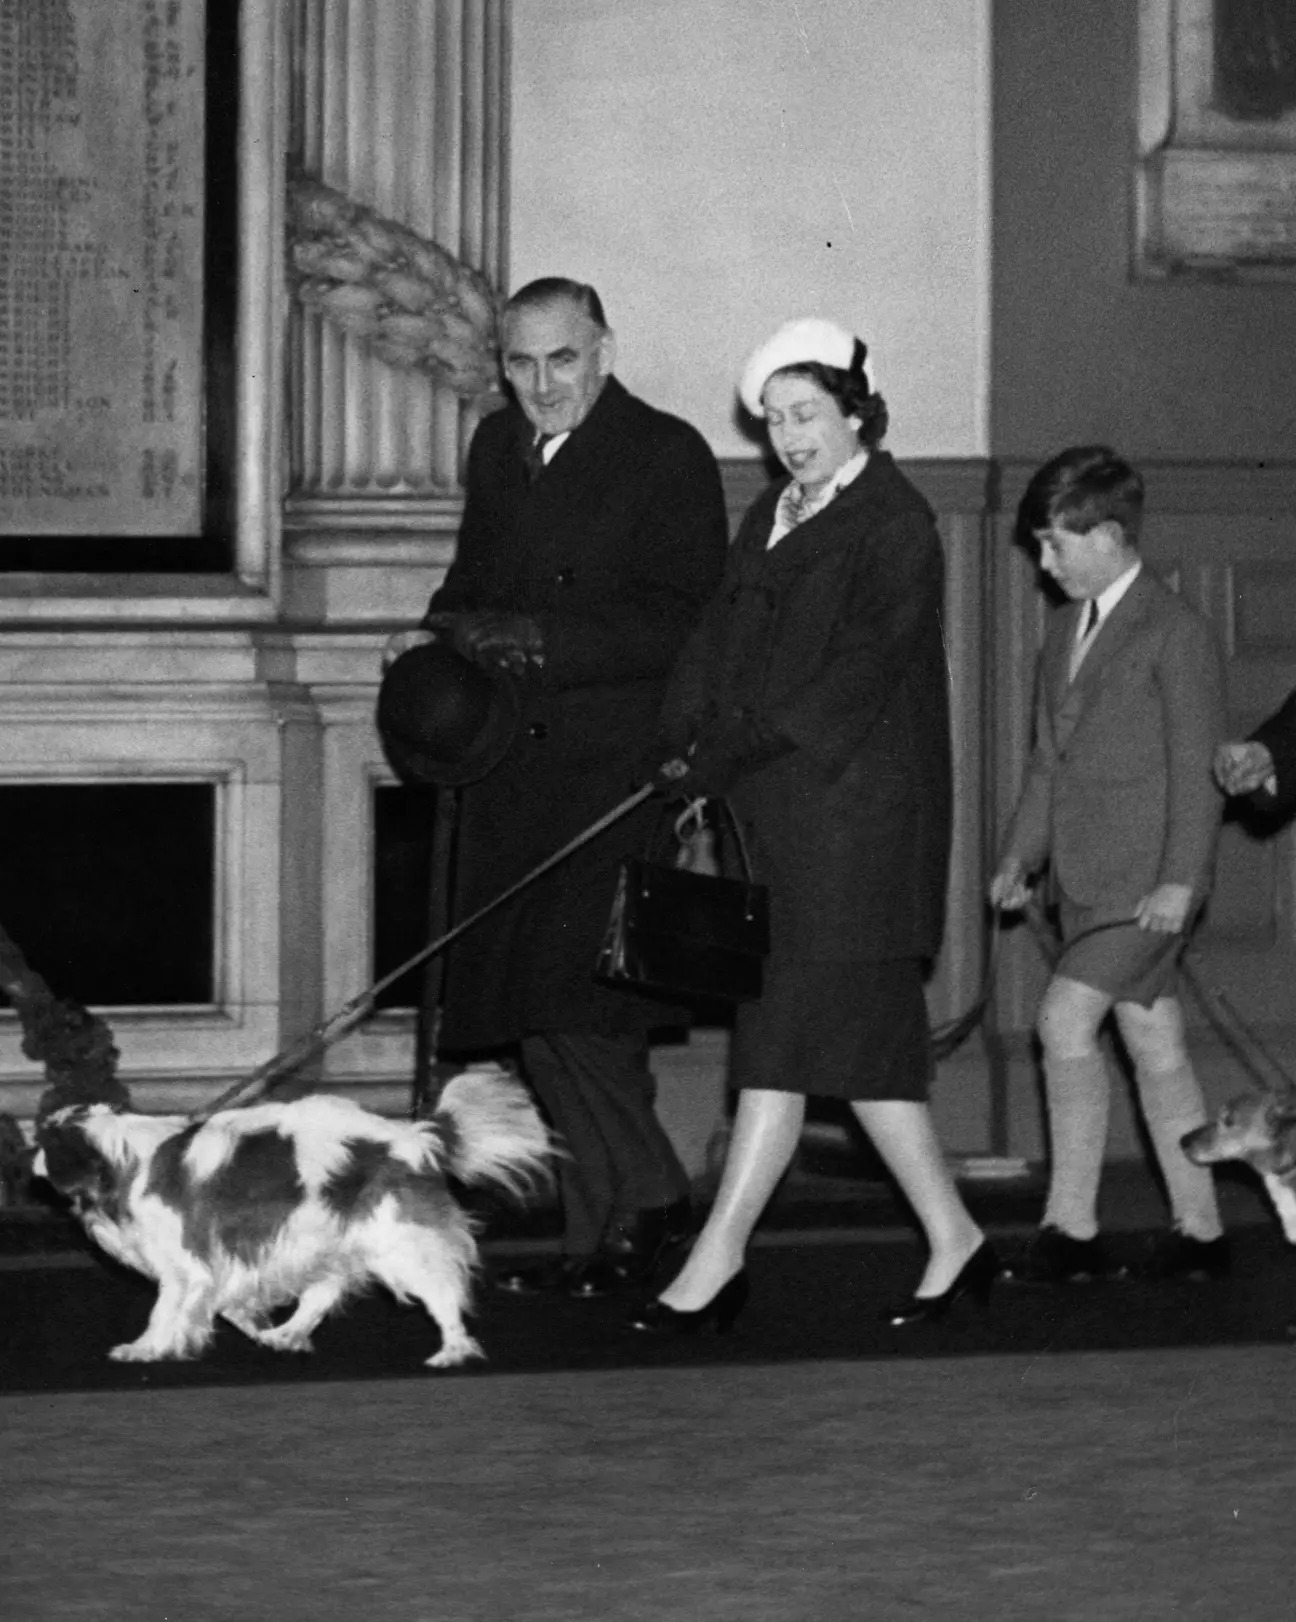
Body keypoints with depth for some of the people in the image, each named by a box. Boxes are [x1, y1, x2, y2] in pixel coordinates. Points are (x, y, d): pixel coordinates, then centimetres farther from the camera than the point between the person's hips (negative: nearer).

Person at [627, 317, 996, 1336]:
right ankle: (954, 1241, 17)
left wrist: (725, 755, -18)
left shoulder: (894, 524, -8)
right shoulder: (772, 518, 16)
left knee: (790, 1037, -8)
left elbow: (855, 675, -15)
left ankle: (720, 1257, -8)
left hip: (853, 811, -8)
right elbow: (720, 641, 11)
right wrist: (689, 750, -5)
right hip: (775, 812, 8)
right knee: (870, 1037, 9)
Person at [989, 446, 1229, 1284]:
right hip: (1088, 878, 8)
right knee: (1154, 1041, 10)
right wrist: (1020, 855, 15)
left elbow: (1195, 765, -13)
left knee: (1067, 1018, -16)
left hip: (1147, 878, -8)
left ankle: (1072, 1228, -11)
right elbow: (1049, 758, 21)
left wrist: (1180, 878, -18)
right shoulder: (1067, 632, 16)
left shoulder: (1176, 631, -10)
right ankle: (1200, 1231, 15)